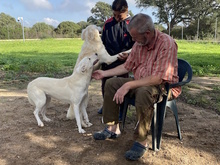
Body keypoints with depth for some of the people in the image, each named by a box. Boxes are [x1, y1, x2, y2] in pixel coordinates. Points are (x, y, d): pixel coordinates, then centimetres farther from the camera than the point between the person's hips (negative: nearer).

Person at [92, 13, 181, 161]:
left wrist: (129, 85, -30)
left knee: (143, 92, -39)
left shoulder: (166, 43, -22)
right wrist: (104, 73, 11)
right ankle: (113, 128, 2)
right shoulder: (139, 44, 1)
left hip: (164, 86, -8)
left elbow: (158, 78, -30)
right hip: (140, 83, 8)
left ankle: (142, 141, -22)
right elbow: (127, 66, 14)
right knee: (111, 83, -2)